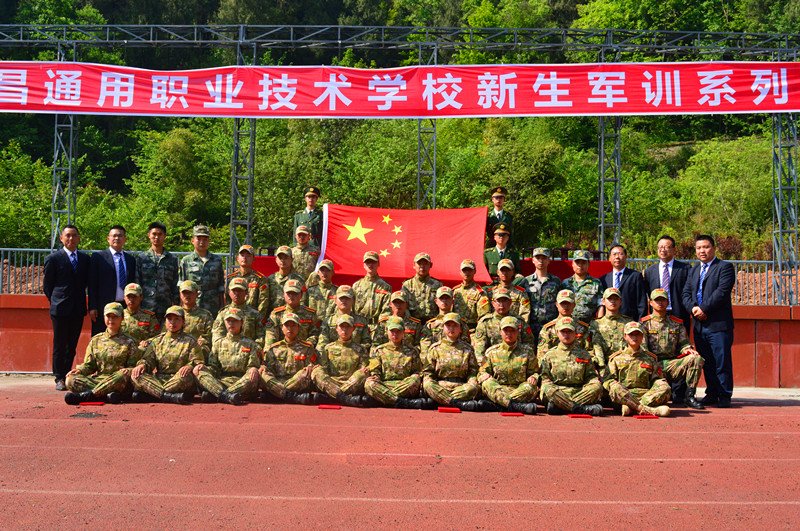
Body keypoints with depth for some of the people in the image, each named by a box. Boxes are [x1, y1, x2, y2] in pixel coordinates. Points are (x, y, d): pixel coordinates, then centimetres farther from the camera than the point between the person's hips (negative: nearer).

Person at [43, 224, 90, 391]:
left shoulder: (85, 259, 11)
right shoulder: (53, 259, 0)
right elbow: (47, 285, 4)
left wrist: (81, 301, 10)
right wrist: (55, 302, 3)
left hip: (78, 309, 4)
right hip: (60, 308, -3)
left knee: (72, 345, 7)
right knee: (59, 345, -1)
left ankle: (67, 375, 15)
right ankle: (59, 379, 4)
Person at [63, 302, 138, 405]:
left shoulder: (128, 342, 12)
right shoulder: (96, 340, 20)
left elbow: (133, 365, 5)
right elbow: (88, 364, 16)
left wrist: (128, 370, -19)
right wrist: (79, 370, -6)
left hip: (117, 382, -3)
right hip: (97, 379, 3)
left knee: (122, 376, -40)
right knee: (71, 379, -23)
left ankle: (83, 396, -43)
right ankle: (107, 395, -38)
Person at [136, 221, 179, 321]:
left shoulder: (172, 259, 11)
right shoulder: (141, 258, 9)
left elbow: (175, 286, 11)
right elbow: (136, 283, 9)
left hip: (165, 308, 0)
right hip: (145, 308, 0)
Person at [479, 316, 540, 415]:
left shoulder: (527, 351, 14)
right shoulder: (492, 352, 14)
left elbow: (535, 372, 13)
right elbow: (482, 371, 15)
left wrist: (534, 378, -12)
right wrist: (484, 375, -10)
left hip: (520, 391, 0)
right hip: (497, 390, 0)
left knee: (531, 387, -32)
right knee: (487, 383, -33)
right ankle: (517, 406, -53)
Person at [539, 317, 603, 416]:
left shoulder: (584, 355, 20)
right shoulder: (550, 355, 15)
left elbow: (591, 376, 18)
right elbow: (544, 377, 11)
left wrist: (595, 381, -5)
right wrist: (547, 383, -12)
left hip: (579, 392, 2)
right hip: (558, 393, -2)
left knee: (597, 387, -27)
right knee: (548, 389, -34)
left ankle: (558, 406, -35)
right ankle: (583, 409, -37)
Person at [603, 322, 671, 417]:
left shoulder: (650, 358, 24)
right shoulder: (616, 358, 18)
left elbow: (657, 380, 21)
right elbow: (608, 380, 9)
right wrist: (614, 386, -14)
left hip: (646, 395, 2)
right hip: (623, 396, -2)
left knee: (665, 388, -27)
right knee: (616, 388, -36)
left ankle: (631, 408, -40)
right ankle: (647, 410, -44)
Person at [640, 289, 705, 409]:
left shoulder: (676, 323, 20)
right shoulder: (644, 323, 9)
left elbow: (683, 344, 16)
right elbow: (642, 348, 0)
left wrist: (688, 350, -9)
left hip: (673, 363, 4)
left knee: (696, 358, -26)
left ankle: (689, 396, -18)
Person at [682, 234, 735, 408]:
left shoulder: (725, 267, 0)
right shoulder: (693, 271, 21)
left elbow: (722, 291, -12)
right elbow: (686, 293, 15)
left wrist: (704, 309, -15)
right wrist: (693, 308, -5)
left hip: (719, 324, -6)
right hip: (699, 325, 6)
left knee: (722, 362, -4)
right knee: (706, 363, 10)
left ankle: (724, 396, 3)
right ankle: (711, 394, 18)